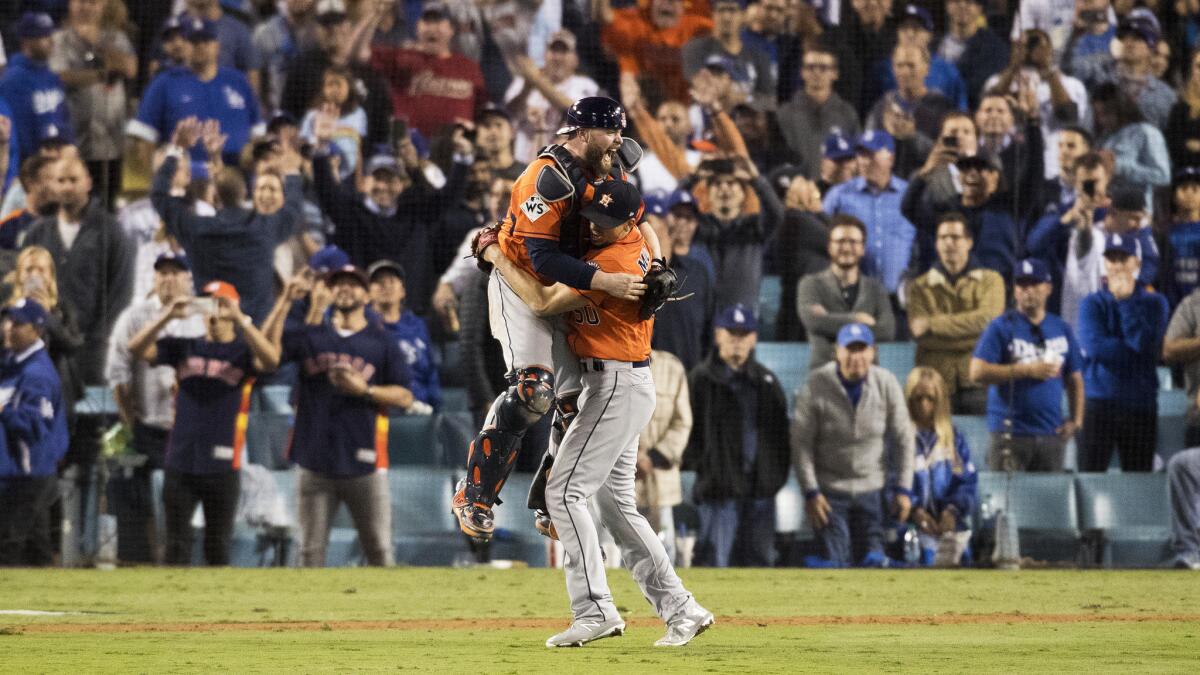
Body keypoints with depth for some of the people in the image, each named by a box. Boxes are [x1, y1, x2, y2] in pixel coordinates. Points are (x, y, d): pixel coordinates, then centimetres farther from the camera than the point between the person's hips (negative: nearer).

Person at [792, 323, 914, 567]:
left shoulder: (887, 384, -4)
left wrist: (903, 489, 0)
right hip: (830, 490, -2)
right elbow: (801, 443, -7)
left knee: (872, 560, 2)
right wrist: (810, 492, -11)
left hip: (872, 491, 2)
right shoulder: (816, 384, -12)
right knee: (836, 563, -6)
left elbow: (903, 439, 4)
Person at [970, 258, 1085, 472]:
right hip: (1010, 434, -5)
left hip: (1052, 432, 5)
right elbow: (978, 372, -9)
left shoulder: (1062, 330, 16)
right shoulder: (1002, 327, 1)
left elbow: (1075, 380, 20)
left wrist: (1076, 421, 6)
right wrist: (1026, 370, -13)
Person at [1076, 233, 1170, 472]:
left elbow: (1147, 345, -9)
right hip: (1099, 405, -1)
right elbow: (1094, 346, -10)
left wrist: (1125, 300, -7)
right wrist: (1137, 350, -8)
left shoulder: (1154, 303, 8)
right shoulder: (1092, 304, 7)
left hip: (1140, 406, 1)